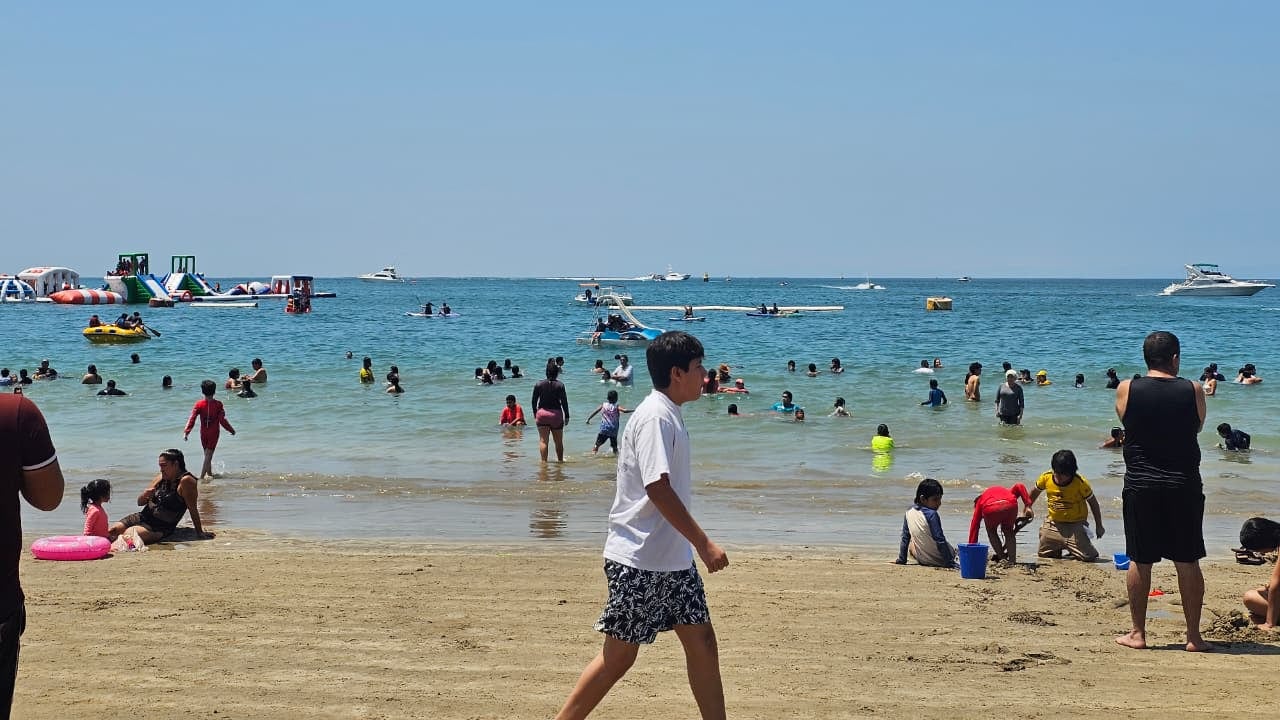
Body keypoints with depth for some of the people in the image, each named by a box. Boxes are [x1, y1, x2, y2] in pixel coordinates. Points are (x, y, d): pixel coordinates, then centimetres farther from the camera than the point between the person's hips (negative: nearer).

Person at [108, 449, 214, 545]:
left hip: (160, 528, -7)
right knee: (111, 531, -10)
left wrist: (200, 533, -16)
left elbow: (193, 509, -16)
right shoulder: (161, 477, 7)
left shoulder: (186, 481, -15)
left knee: (129, 533, -28)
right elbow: (140, 502, 12)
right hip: (142, 517, 7)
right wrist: (144, 496, -12)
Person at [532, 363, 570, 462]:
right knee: (559, 441, 12)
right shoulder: (560, 385, -6)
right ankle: (560, 460, 22)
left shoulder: (539, 384, 0)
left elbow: (533, 401, 4)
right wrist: (567, 416, 2)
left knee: (543, 440, 0)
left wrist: (535, 414, 15)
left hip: (542, 413, 1)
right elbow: (564, 401, -6)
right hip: (556, 414, -1)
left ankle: (544, 461, -7)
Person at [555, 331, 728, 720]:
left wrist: (695, 545, 23)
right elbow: (658, 488, -26)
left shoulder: (668, 416, 13)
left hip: (672, 559, 10)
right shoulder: (655, 418, -18)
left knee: (701, 640, 9)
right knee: (619, 655, -2)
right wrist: (704, 543, -24)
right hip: (639, 560, -10)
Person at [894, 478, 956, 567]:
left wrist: (901, 559, 12)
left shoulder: (909, 511, -4)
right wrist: (950, 563, -20)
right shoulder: (931, 514, -22)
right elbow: (940, 540, -23)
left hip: (921, 559, 6)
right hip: (939, 560, -6)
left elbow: (905, 537, 4)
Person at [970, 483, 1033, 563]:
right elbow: (1019, 486, 23)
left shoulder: (980, 500, 39)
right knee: (1008, 532, 28)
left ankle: (1002, 558, 18)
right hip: (1010, 505, 2)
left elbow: (974, 525, 37)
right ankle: (1012, 561, 19)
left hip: (991, 508, -2)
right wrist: (1027, 505, 16)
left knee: (991, 531, 29)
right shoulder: (1008, 491, 46)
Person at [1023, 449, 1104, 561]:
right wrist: (1028, 507, 3)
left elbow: (1093, 503, -5)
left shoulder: (1080, 483, -18)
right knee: (1042, 554, 5)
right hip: (1053, 523, 3)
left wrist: (1099, 526, -1)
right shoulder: (1046, 477, -9)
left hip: (1075, 525, -3)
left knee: (1088, 557, -14)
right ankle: (1060, 547, 36)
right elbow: (1035, 491, 13)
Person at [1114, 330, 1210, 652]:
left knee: (1139, 561, 8)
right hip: (1184, 487, 0)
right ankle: (1194, 636, 12)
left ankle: (1137, 633, 13)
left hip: (1140, 487, 0)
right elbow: (1197, 426, 10)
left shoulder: (1126, 390, -4)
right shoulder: (1193, 391, -4)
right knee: (1188, 562, 7)